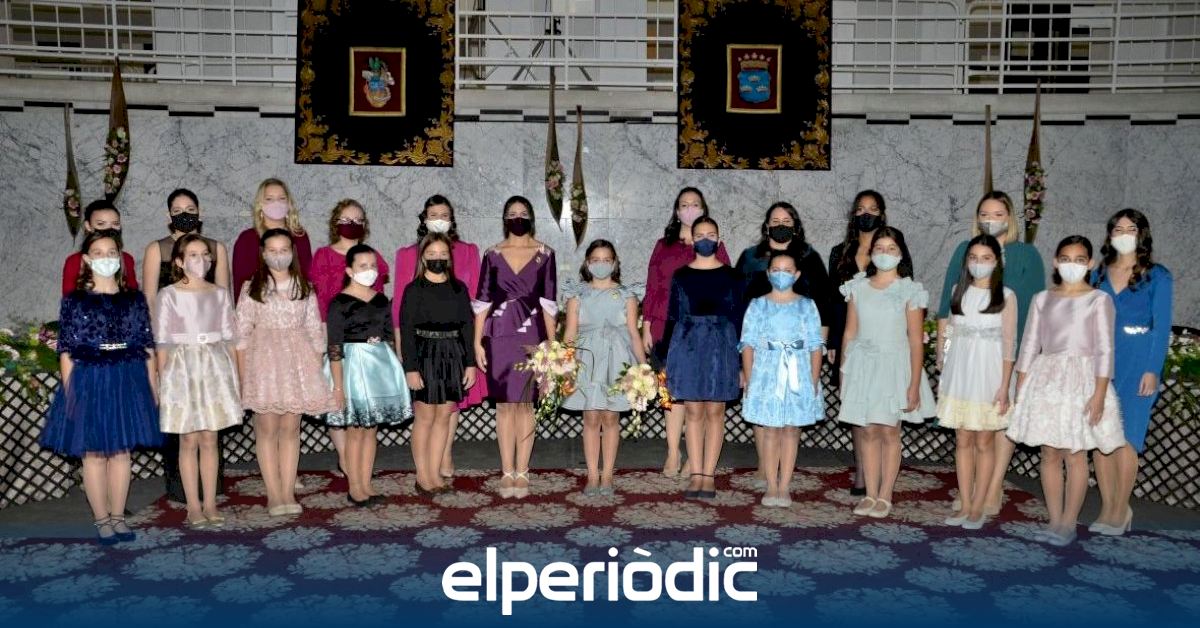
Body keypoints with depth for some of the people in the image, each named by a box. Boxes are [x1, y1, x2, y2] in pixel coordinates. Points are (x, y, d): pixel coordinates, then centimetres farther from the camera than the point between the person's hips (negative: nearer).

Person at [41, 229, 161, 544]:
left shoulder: (135, 299, 6)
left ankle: (118, 516, 18)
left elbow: (147, 347, 7)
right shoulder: (74, 300, 0)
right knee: (94, 454, 4)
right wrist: (69, 390, -9)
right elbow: (66, 351, -2)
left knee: (121, 451, 8)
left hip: (128, 381, 2)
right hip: (89, 381, -2)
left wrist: (153, 387, 3)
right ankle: (102, 520, 14)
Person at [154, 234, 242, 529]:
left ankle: (210, 504, 14)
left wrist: (236, 377, 6)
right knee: (189, 441, 2)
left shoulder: (220, 294, 7)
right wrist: (163, 380, -6)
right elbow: (162, 341, -1)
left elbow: (228, 338, 9)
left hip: (215, 366, 2)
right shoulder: (169, 295, -1)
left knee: (209, 440, 6)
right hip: (183, 367, -2)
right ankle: (193, 507, 10)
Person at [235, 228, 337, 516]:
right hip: (263, 361, -2)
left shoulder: (305, 288, 10)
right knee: (267, 428, -2)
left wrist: (317, 368, 4)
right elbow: (242, 333, 1)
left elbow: (315, 331, 10)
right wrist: (242, 374, -6)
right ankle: (274, 494, 3)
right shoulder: (252, 288, 4)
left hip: (298, 361, 2)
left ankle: (288, 492, 7)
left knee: (291, 428, 3)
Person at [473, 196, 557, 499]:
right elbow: (482, 301, 7)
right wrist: (477, 342, 1)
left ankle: (521, 472, 8)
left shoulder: (544, 254, 5)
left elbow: (548, 301, 4)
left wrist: (552, 343, -1)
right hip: (499, 335, 1)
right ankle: (507, 472, 10)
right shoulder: (493, 254, 8)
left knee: (525, 403, 1)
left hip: (531, 335, -1)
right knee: (504, 403, 3)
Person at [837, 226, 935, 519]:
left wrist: (914, 385, -9)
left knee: (889, 431, 2)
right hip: (863, 366, 2)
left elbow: (916, 342, -5)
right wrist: (844, 373, 6)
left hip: (893, 366, -2)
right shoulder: (858, 287, 5)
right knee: (870, 431, 6)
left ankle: (885, 496, 12)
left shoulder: (910, 291, -3)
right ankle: (870, 494, 14)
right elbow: (850, 333, 8)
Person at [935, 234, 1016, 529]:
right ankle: (964, 504, 16)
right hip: (959, 375, 3)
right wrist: (942, 375, 7)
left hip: (988, 377, -3)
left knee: (984, 443, 4)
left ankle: (977, 508, 12)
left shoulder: (1006, 296, -3)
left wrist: (1005, 386, -10)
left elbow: (1009, 344, -5)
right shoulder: (958, 291, 7)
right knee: (963, 441, 8)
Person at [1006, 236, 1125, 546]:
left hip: (1081, 379, -3)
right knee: (1050, 454, 5)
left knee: (1075, 455, -1)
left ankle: (1068, 524, 6)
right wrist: (1020, 388, 4)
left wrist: (1099, 393, -14)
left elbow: (1104, 350, -6)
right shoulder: (1042, 299, 9)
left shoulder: (1099, 299, -1)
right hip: (1045, 378, 3)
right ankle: (1055, 521, 13)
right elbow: (1029, 345, 9)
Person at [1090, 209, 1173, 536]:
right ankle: (1108, 508, 10)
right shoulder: (1098, 275, 11)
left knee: (1125, 437, -4)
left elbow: (1161, 326, -3)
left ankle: (1120, 510, 5)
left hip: (1136, 362, -4)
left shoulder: (1157, 276, 1)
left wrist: (1152, 370, -11)